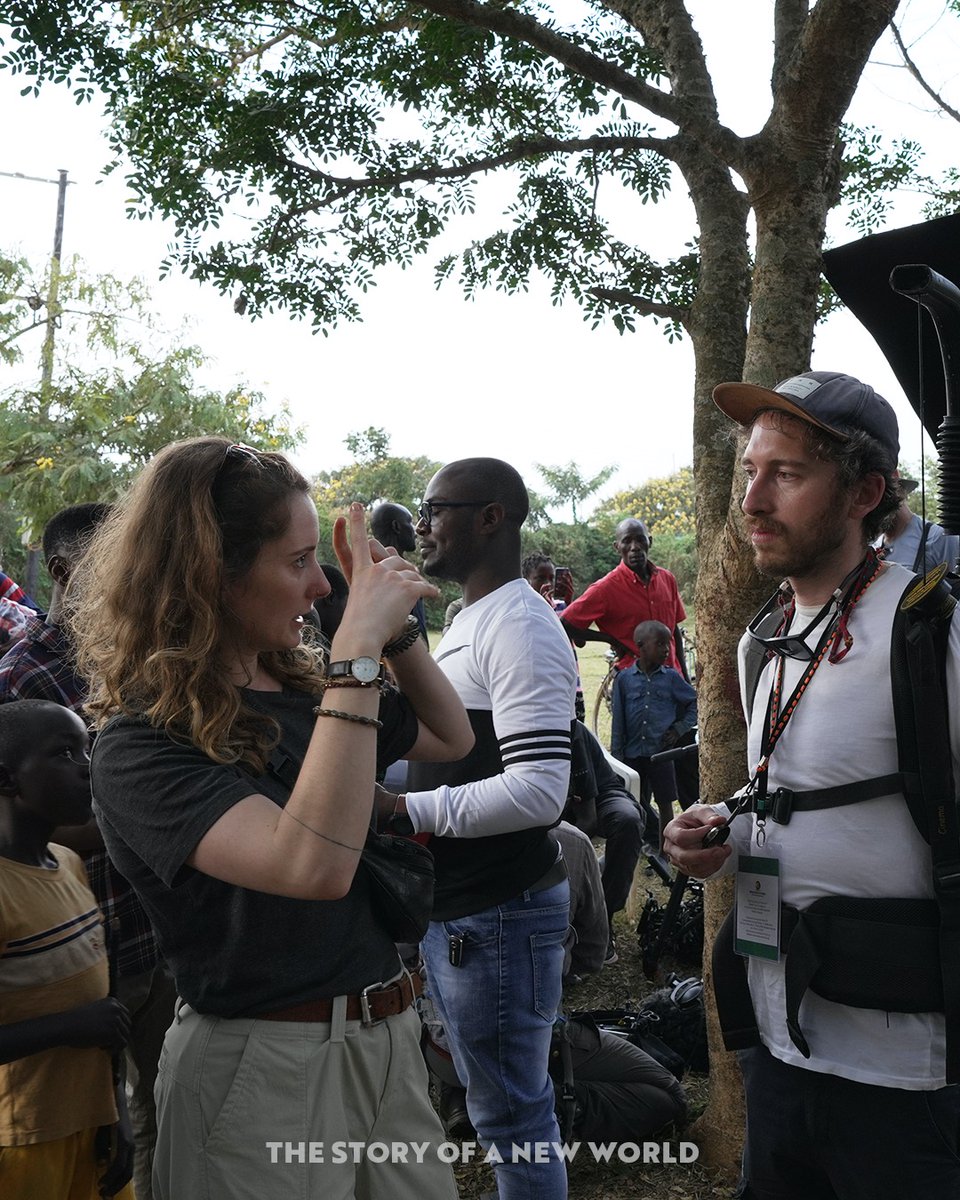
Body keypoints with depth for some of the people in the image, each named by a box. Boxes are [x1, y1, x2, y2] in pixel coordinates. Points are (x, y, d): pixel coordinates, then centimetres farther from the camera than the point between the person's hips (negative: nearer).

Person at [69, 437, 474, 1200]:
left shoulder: (303, 688, 1)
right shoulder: (140, 745, -19)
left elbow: (453, 739, 14)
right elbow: (315, 866, -35)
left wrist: (396, 628, -2)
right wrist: (357, 647, -33)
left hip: (387, 1041, 7)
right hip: (260, 1069, -7)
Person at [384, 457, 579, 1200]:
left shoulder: (520, 629, -18)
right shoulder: (468, 623, 14)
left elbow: (539, 791, -27)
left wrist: (404, 811, -22)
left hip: (499, 913, -10)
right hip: (452, 908, 10)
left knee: (512, 1114, 4)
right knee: (496, 1101, 22)